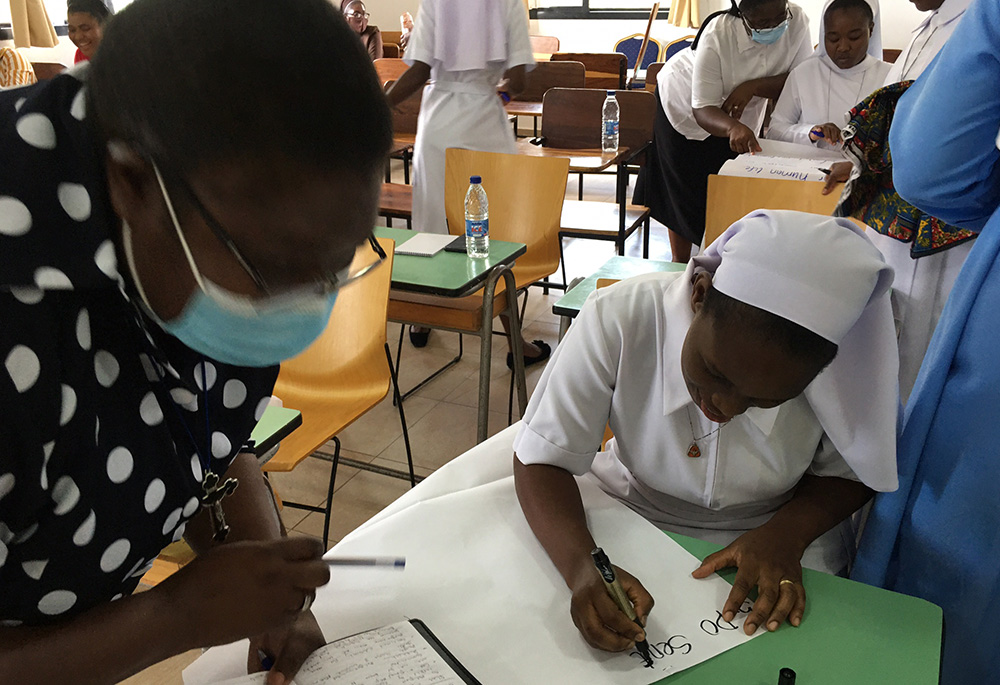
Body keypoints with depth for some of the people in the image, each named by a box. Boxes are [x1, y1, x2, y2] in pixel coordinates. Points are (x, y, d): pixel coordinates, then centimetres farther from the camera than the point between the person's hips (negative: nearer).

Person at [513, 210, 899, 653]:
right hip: (633, 515, -2)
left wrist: (786, 533, -24)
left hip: (772, 530, 3)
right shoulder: (617, 319, -29)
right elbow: (541, 460, -22)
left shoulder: (847, 360, -24)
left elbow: (849, 473, -5)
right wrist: (582, 566, -39)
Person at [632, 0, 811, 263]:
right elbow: (703, 110, -38)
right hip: (685, 106, -3)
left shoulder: (797, 21, -27)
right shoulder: (717, 36, -37)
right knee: (685, 193, 3)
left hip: (739, 118, 4)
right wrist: (733, 128, -59)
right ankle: (680, 265, 17)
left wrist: (753, 86, -39)